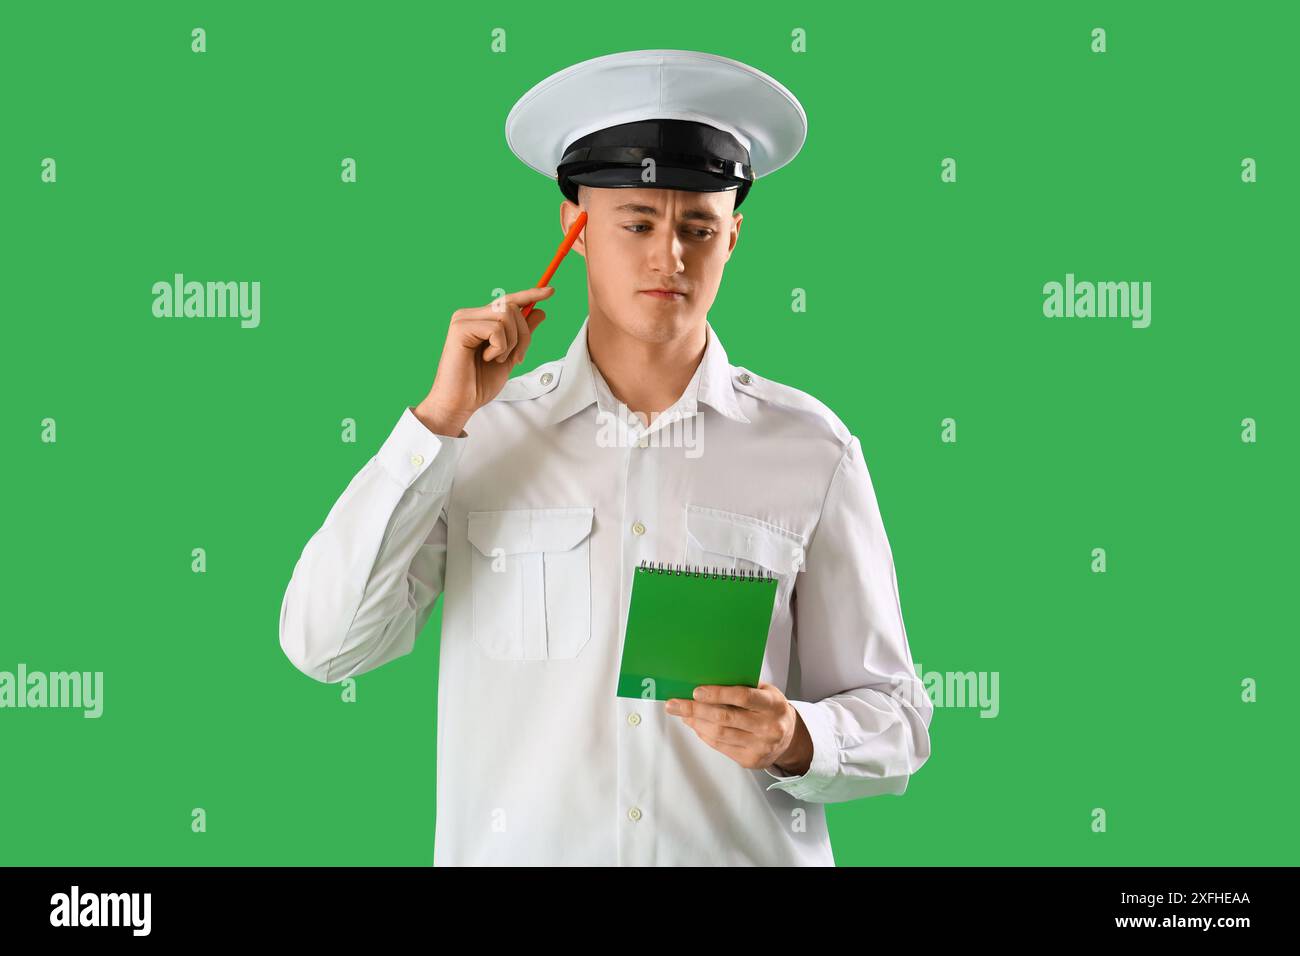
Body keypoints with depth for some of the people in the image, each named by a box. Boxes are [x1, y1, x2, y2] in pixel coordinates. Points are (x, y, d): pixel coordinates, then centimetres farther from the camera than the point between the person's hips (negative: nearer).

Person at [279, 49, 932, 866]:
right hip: (519, 848, 1)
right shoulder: (485, 434, -1)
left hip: (749, 848, 0)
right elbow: (321, 644, -9)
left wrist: (796, 742, -19)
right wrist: (442, 418, -12)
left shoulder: (810, 450, -4)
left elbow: (892, 722, 1)